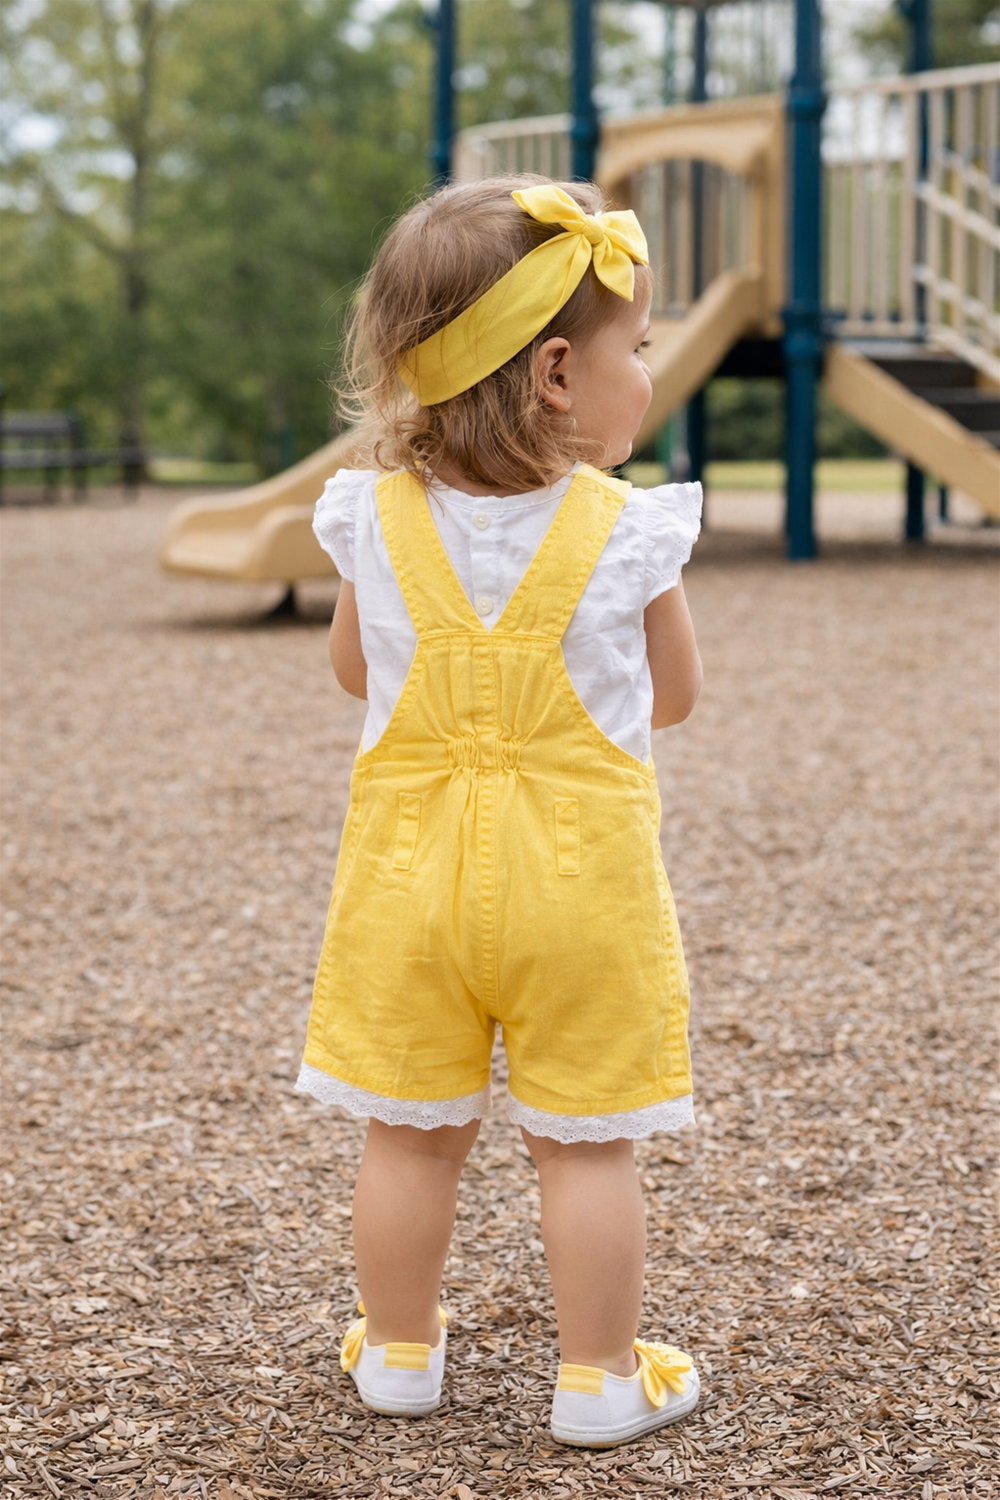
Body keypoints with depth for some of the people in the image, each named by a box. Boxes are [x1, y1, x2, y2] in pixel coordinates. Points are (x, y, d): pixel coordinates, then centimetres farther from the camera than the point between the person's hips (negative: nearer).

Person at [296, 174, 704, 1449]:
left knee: (410, 1132, 14)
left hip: (413, 874, 3)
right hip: (579, 882, -2)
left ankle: (397, 1352, 29)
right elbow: (674, 695, 1)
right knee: (585, 1141, 9)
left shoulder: (376, 521, -5)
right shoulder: (626, 532, -12)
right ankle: (601, 1378, 19)